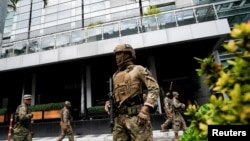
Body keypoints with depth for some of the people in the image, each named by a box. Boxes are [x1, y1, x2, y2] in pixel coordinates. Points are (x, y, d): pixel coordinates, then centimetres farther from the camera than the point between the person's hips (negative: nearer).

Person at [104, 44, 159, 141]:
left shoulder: (138, 69, 4)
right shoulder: (115, 75, 21)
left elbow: (154, 88, -6)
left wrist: (145, 109, -17)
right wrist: (108, 103, 7)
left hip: (136, 116, -5)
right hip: (119, 118, 6)